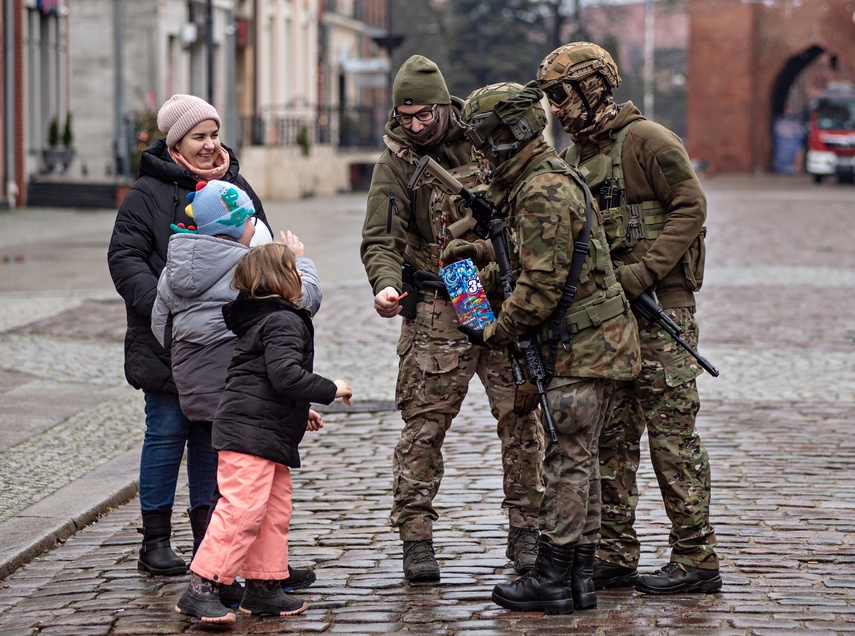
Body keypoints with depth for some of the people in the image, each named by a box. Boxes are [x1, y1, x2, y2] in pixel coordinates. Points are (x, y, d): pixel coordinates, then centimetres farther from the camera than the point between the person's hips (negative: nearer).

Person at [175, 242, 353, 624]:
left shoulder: (261, 319, 22)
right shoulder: (284, 322, -11)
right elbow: (285, 374, -24)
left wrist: (299, 411, 30)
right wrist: (330, 390, -13)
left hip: (269, 438, 11)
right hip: (248, 432, -11)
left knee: (276, 510, 13)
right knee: (242, 510, -15)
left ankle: (263, 590, 18)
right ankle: (201, 590, -16)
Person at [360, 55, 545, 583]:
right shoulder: (396, 163, -2)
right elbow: (381, 238, -10)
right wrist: (386, 284, -31)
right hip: (438, 311, -2)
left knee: (522, 418, 4)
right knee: (424, 425, -6)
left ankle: (526, 530, 15)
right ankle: (416, 536, 1)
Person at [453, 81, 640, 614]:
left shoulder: (544, 191, -19)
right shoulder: (529, 182, 14)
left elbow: (542, 285, -22)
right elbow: (523, 266, 22)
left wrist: (496, 334, -12)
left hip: (582, 346, -10)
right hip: (585, 344, 10)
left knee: (567, 461, -5)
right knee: (579, 461, 12)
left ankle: (552, 580, 0)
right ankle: (580, 579, 16)